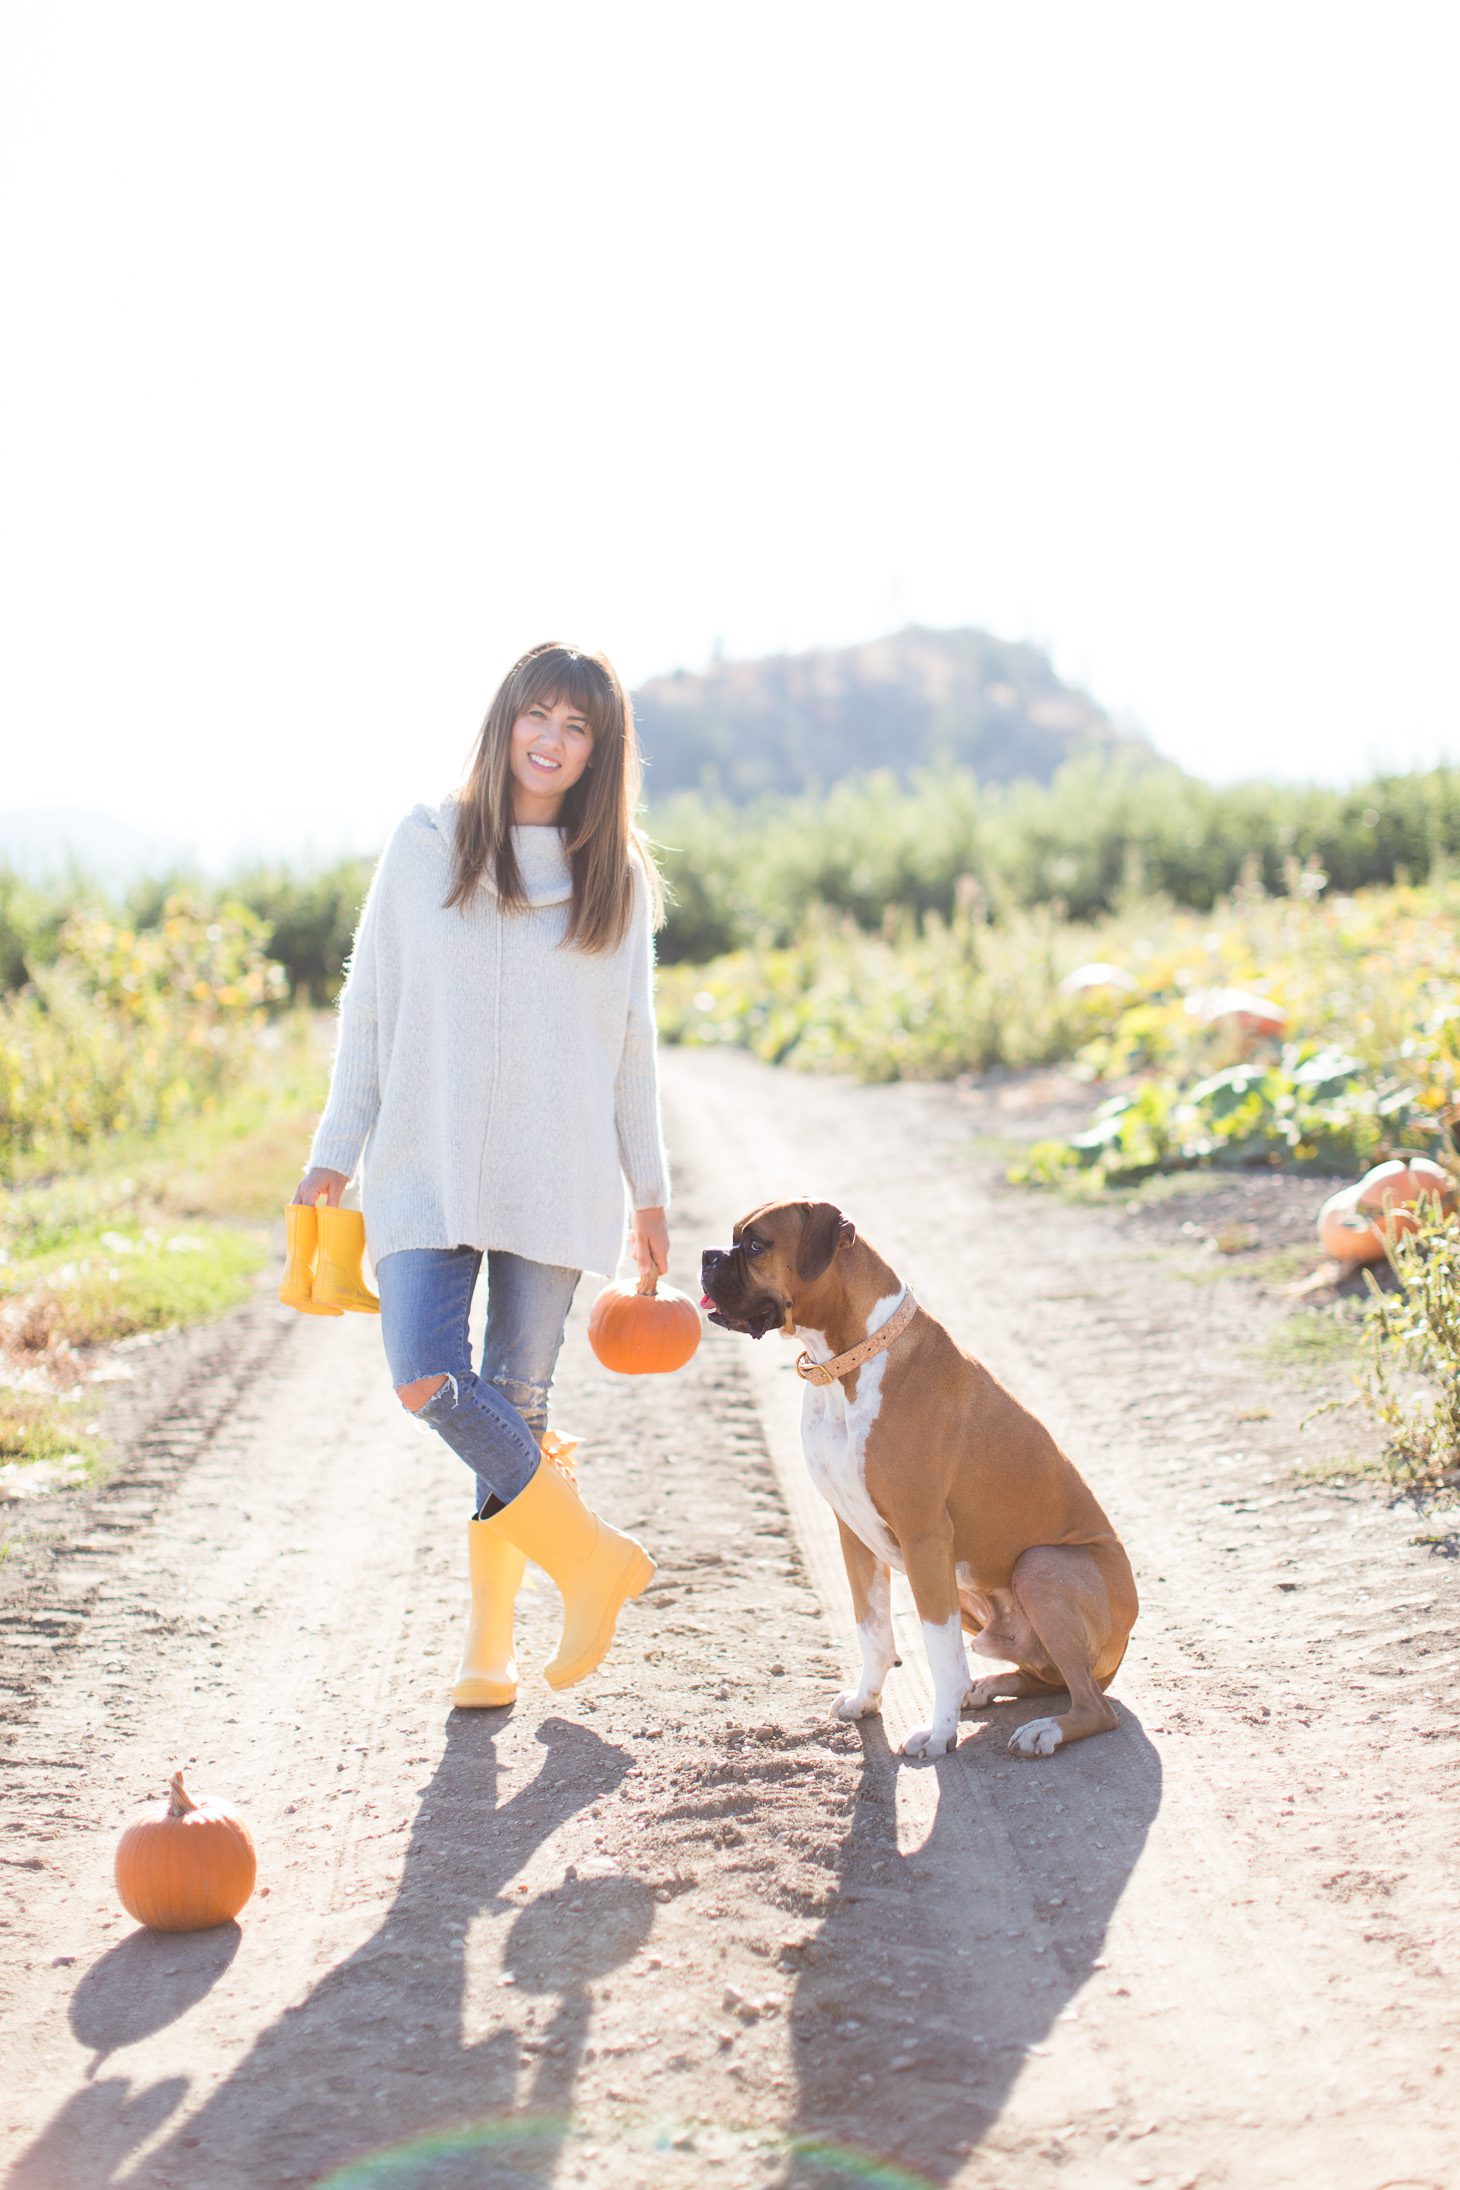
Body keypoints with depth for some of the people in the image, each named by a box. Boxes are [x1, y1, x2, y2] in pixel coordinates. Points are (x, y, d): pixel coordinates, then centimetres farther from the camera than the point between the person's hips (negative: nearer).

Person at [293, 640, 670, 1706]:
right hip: (426, 1168, 0)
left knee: (516, 1401, 2)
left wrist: (650, 1191, 10)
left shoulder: (617, 877, 7)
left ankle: (490, 1638, 18)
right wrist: (335, 1153, 5)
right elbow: (369, 1003, 8)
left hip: (556, 1180, 0)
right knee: (428, 1381, -16)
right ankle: (593, 1555, 2)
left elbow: (631, 1046, 12)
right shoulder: (426, 846, 5)